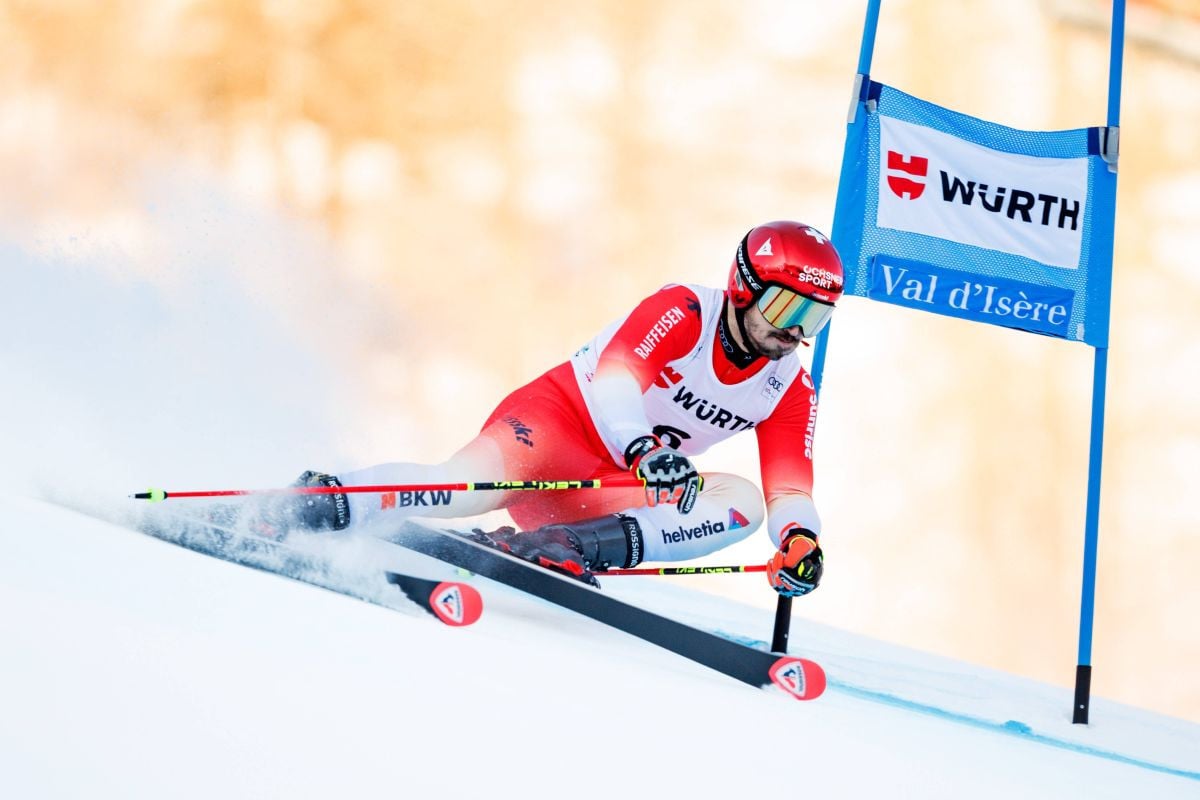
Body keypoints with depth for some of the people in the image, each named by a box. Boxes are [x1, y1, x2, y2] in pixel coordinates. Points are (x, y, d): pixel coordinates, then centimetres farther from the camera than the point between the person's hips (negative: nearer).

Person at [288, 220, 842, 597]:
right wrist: (642, 448, -49)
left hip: (610, 484, 6)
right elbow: (615, 374, -30)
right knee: (480, 481, -37)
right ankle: (318, 502, -34)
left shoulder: (790, 390, 3)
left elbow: (789, 488, 0)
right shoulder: (682, 311, -14)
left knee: (741, 503, -18)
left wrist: (799, 538, -24)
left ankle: (559, 546, -31)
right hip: (557, 416, -6)